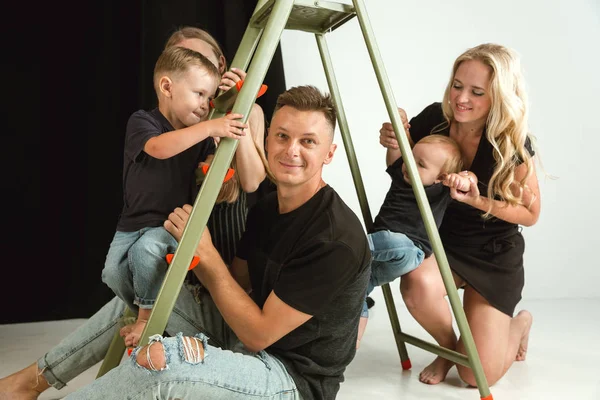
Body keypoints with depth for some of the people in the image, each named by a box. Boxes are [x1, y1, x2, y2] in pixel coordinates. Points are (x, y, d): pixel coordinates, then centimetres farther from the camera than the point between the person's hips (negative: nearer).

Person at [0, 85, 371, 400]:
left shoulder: (338, 240, -25)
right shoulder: (267, 208, 2)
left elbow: (259, 333, -21)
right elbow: (235, 286, 8)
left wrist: (206, 253, -19)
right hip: (249, 339, 8)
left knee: (162, 362, -30)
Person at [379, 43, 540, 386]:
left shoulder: (512, 143, -20)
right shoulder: (433, 119, -14)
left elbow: (530, 214, -8)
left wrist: (479, 201, -26)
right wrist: (394, 146, -21)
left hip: (494, 255, -2)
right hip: (440, 241, 2)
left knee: (478, 375, -7)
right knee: (418, 285, -35)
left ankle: (520, 324, 30)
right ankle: (449, 346, 2)